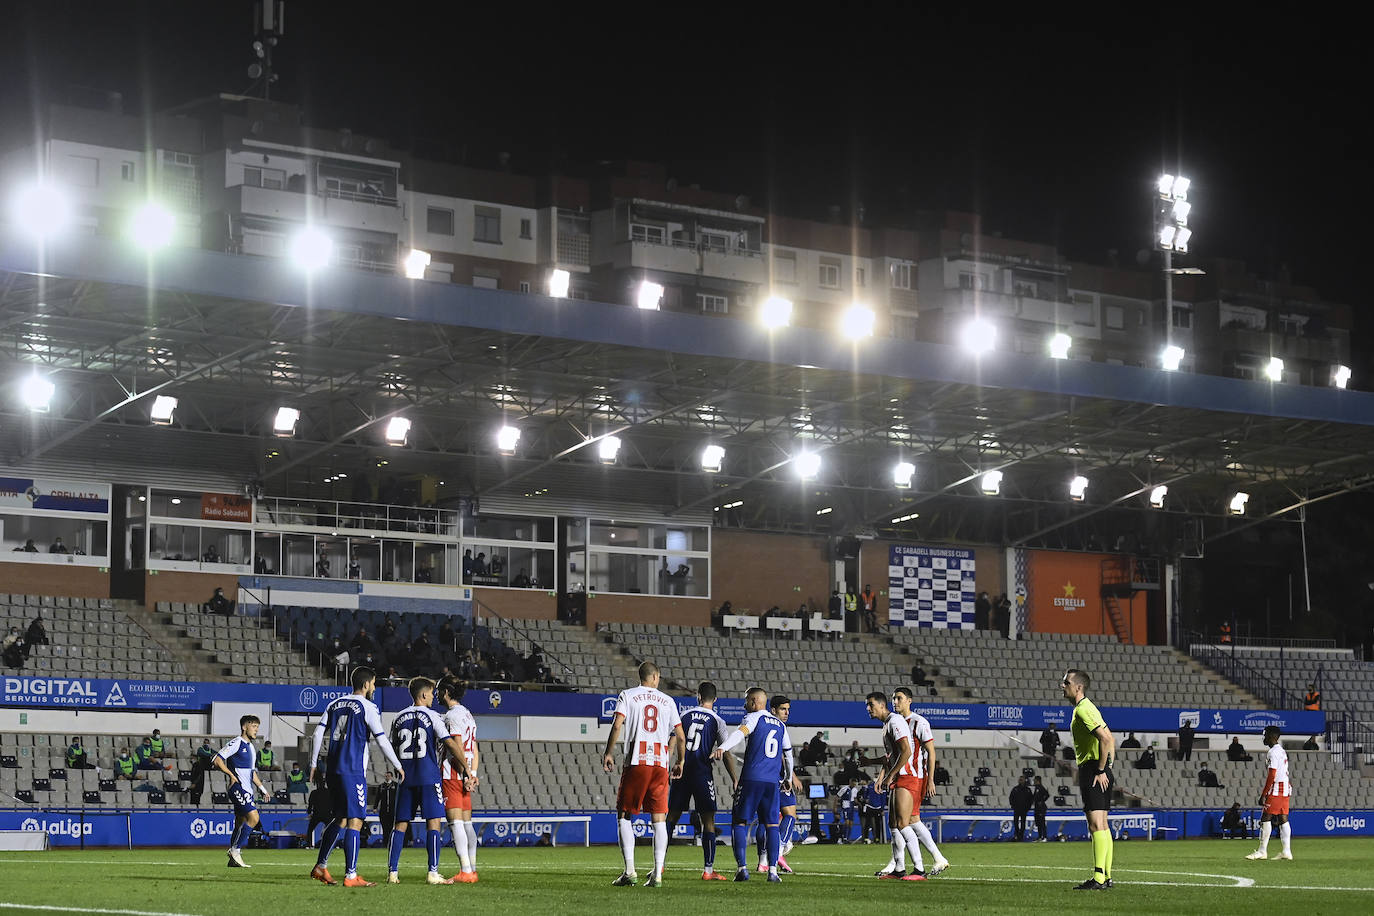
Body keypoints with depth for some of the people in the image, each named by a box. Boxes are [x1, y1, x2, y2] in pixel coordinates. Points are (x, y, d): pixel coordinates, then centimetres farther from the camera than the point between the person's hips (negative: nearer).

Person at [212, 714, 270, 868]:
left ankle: (233, 859, 15)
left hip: (247, 790, 10)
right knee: (253, 817, -20)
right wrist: (231, 775, -19)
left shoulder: (250, 746, 21)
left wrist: (262, 788, 23)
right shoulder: (236, 743, -7)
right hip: (238, 788, -9)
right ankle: (235, 850, -12)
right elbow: (217, 760, -13)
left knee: (240, 824, 11)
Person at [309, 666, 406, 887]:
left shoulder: (335, 705, 14)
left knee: (341, 819, 18)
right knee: (355, 822, -5)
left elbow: (318, 733, 9)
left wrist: (314, 764, 13)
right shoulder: (368, 708, -4)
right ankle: (351, 876, -9)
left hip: (333, 769, 7)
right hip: (353, 770, -7)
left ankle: (320, 867, 17)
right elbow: (381, 740, -5)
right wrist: (398, 766, 5)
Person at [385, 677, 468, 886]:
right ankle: (433, 873, -9)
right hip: (429, 776, -5)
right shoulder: (433, 716, -4)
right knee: (434, 823, -3)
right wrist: (466, 768, 0)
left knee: (400, 825, 7)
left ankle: (392, 872, 2)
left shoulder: (399, 718, 11)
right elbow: (451, 744, -8)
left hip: (405, 777, 5)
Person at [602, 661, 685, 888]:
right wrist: (679, 762, 25)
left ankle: (629, 870, -7)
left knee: (624, 816, 5)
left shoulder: (627, 695, 6)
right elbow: (680, 737, 12)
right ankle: (657, 874, -1)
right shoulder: (668, 701, 14)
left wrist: (609, 752, -1)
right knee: (658, 819, 5)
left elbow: (617, 725, -8)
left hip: (636, 761, -2)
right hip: (661, 763, 2)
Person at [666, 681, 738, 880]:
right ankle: (708, 869, -3)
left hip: (681, 771, 3)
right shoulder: (717, 721, 0)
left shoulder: (685, 715, 7)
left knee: (671, 817, 9)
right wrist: (735, 780, -1)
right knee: (708, 821, 1)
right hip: (702, 773, -3)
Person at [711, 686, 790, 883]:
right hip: (772, 782, 5)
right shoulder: (780, 725, 20)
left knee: (740, 823, 1)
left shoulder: (754, 718, 1)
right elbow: (788, 754, 29)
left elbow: (741, 733, -20)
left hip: (751, 778, -5)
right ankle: (772, 870, -2)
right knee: (772, 825, 7)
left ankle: (741, 867, -10)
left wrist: (722, 748, -37)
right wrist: (788, 778, 45)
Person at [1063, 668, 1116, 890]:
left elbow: (1105, 738, -24)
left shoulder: (1083, 710, -14)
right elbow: (1109, 737, 24)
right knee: (1101, 826, 11)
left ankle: (1098, 878, -18)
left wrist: (1101, 771, -20)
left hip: (1093, 772, -11)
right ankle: (1106, 876, 13)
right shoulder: (1085, 708, 18)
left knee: (1096, 825, -14)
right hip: (1100, 771, 11)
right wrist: (1107, 766, 20)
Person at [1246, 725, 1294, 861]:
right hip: (1285, 789, 10)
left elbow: (1271, 776, -18)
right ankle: (1287, 851, 2)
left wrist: (1263, 794, -17)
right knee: (1283, 819, 7)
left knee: (1266, 818, -7)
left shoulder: (1273, 752, -12)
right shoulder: (1282, 751, 19)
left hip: (1275, 790, -10)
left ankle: (1262, 851, -7)